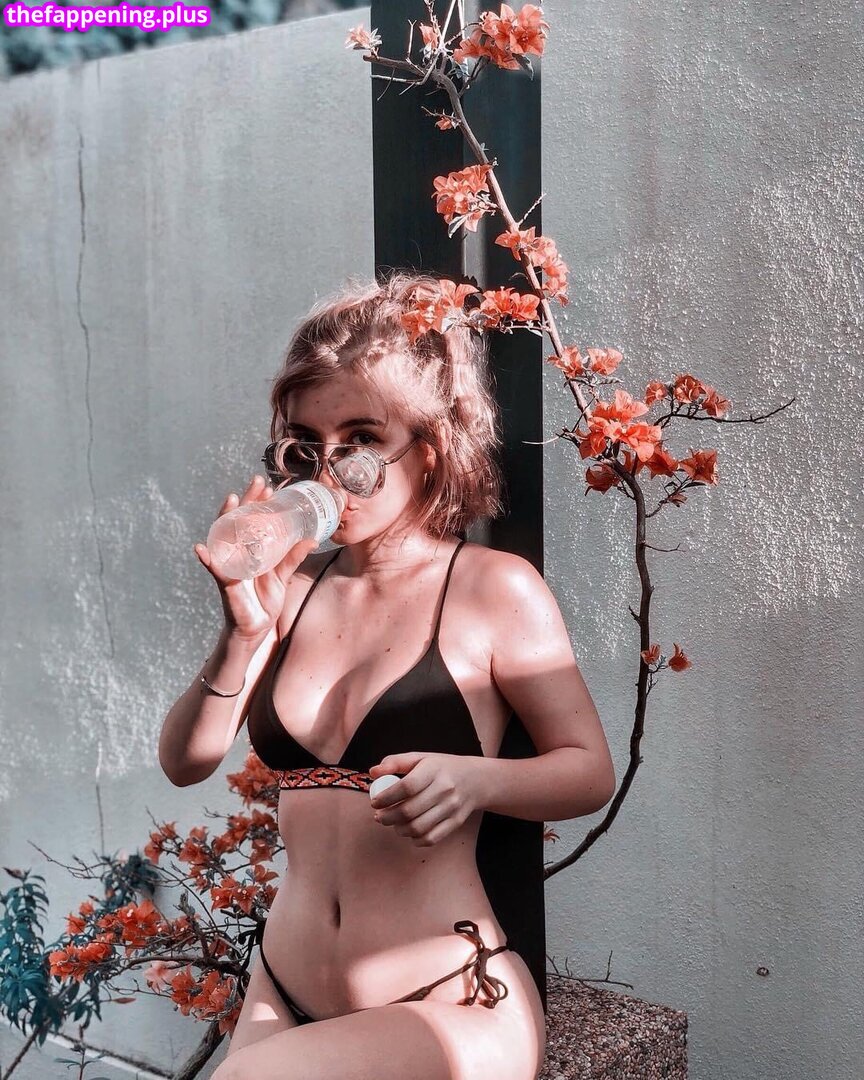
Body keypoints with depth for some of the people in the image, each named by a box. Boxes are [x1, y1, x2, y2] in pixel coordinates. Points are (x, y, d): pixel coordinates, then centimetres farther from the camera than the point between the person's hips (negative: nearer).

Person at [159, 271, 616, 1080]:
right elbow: (185, 763, 1)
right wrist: (244, 632, -15)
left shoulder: (493, 589, -9)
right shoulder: (295, 585, 3)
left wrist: (476, 780, -23)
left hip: (447, 1007, -4)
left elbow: (590, 771, -3)